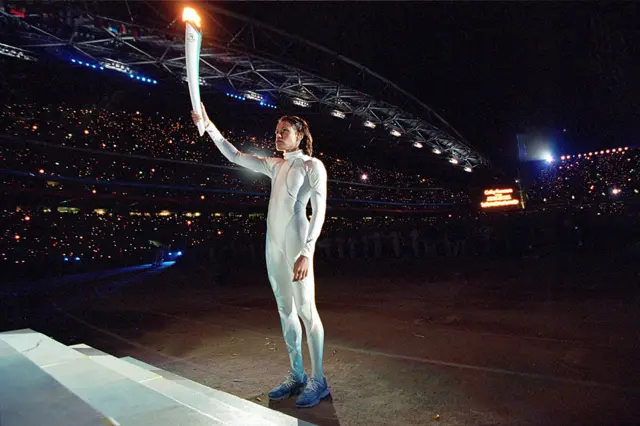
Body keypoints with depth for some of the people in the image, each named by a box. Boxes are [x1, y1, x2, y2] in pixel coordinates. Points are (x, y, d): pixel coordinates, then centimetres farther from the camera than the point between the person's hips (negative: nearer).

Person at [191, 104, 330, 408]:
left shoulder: (312, 166, -3)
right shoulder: (276, 166, 16)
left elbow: (319, 211, -10)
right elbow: (235, 156, 20)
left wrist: (306, 252, -19)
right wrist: (209, 126, 12)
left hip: (296, 244, -7)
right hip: (273, 245, 7)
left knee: (306, 310, -3)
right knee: (285, 310, 10)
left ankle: (318, 381, 8)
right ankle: (296, 375, 21)